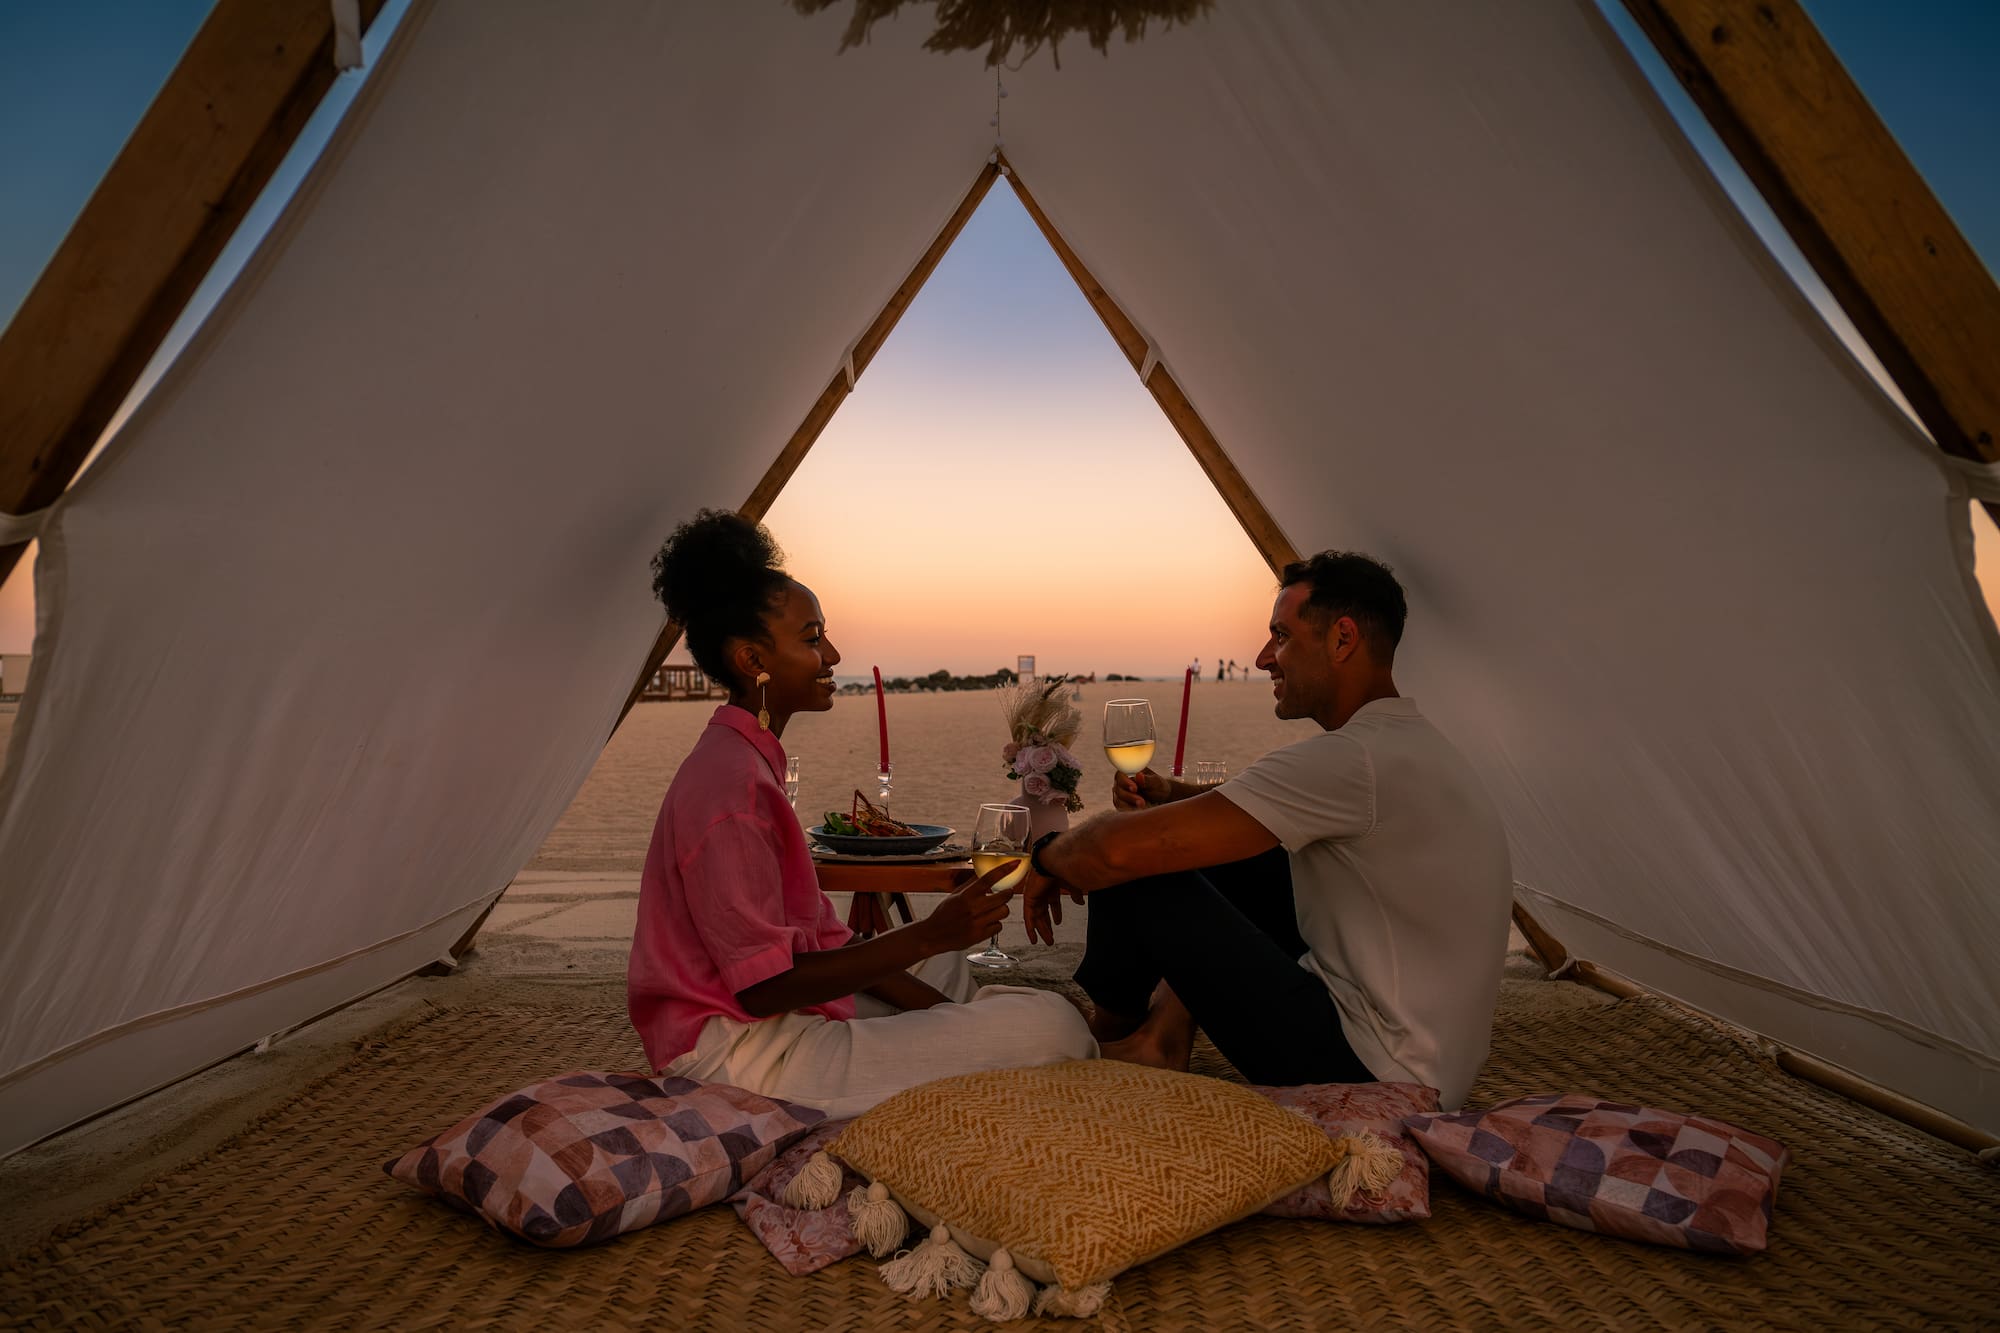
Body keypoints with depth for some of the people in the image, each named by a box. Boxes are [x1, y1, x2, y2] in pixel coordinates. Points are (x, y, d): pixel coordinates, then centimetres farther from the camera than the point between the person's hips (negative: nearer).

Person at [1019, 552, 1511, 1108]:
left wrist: (1050, 856, -5)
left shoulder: (1352, 760, -25)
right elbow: (1260, 808, 23)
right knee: (1221, 846, 12)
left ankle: (1111, 1036, 18)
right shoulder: (1412, 740, 9)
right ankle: (1166, 1035, 11)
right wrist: (1171, 794, 2)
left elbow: (1122, 849, -29)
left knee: (1132, 875, -12)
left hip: (1370, 1075, -10)